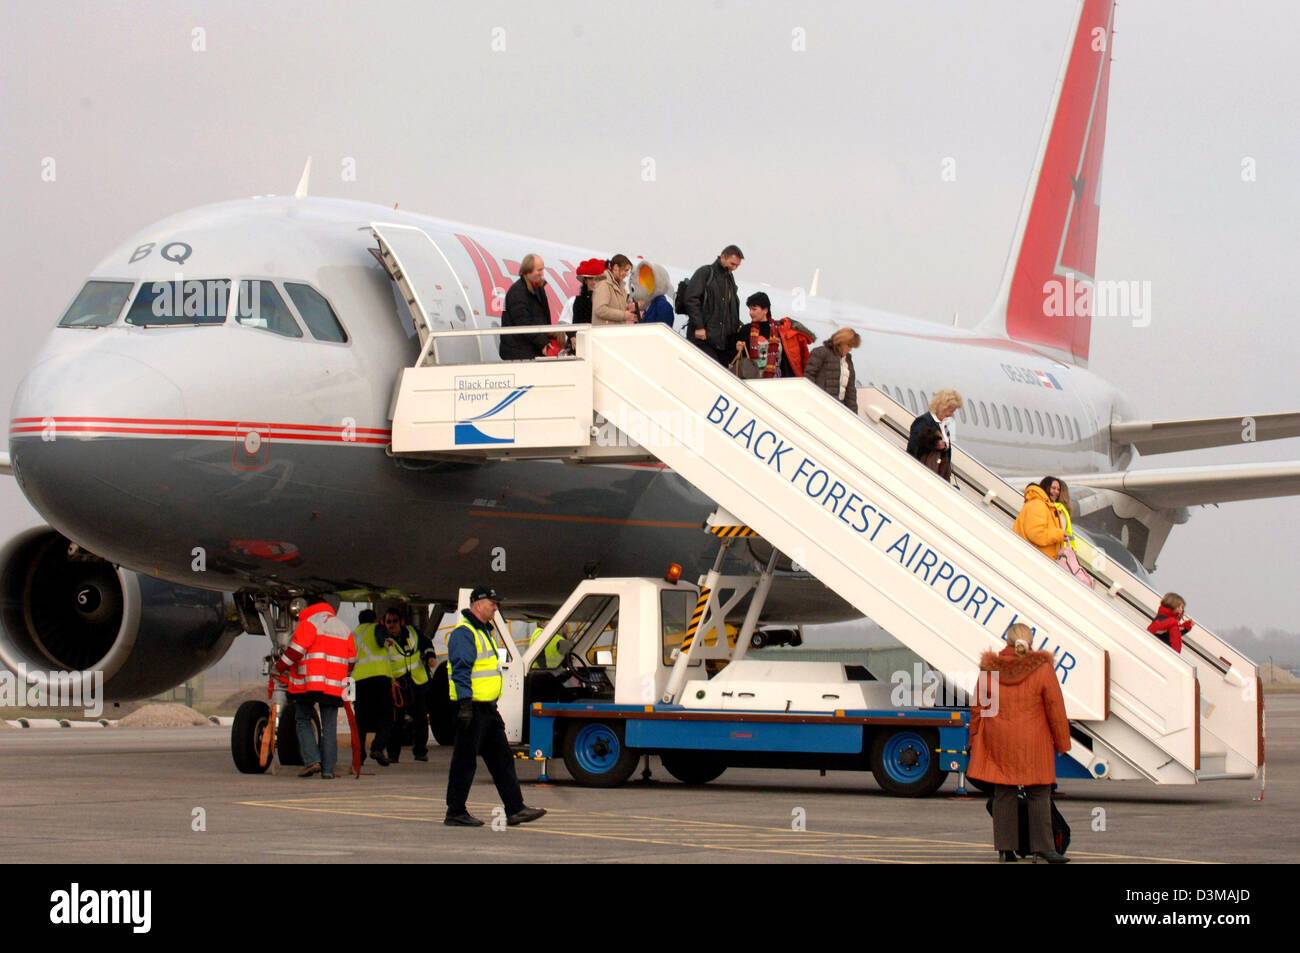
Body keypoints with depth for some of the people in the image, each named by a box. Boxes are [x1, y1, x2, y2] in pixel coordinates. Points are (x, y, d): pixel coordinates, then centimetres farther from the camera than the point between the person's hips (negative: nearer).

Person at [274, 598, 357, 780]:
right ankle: (328, 769, 3)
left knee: (302, 721, 7)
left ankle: (312, 760, -8)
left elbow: (296, 649, -12)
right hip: (334, 685, 5)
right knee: (329, 727, 7)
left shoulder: (309, 623, -2)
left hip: (308, 682, -5)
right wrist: (344, 677, 36)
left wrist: (279, 667, -2)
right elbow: (351, 657, 21)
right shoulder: (342, 627, 18)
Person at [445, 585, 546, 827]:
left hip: (488, 708, 10)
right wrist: (465, 703, -26)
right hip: (472, 707, -10)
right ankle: (455, 813, 2)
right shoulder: (464, 634, -12)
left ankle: (515, 809, 11)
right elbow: (461, 671, -20)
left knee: (502, 760, 9)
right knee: (464, 761, -4)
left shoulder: (484, 632, 20)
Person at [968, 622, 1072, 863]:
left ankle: (1005, 848, 9)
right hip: (1033, 743, -2)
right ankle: (1042, 846, 1)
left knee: (1003, 794, 8)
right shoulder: (1042, 669, -8)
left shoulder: (989, 670, -1)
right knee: (1039, 794, 5)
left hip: (998, 743, 2)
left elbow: (978, 708, 5)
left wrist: (974, 740, 15)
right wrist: (1062, 742, 6)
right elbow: (1055, 708, -4)